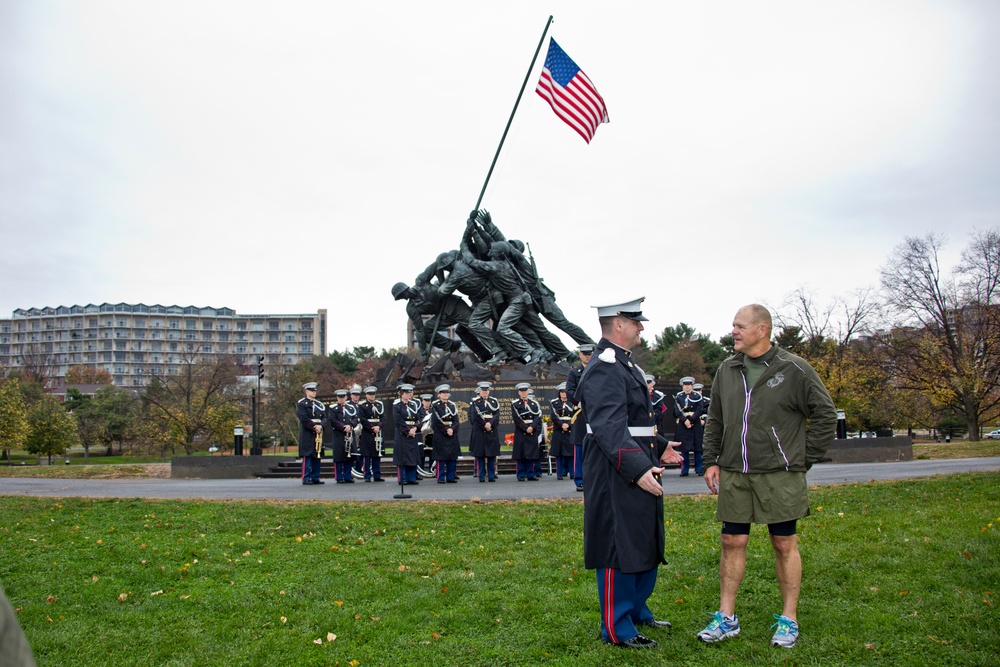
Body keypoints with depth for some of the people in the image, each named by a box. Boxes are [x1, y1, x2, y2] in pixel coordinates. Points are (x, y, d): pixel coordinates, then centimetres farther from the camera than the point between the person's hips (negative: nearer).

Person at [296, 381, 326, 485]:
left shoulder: (319, 404, 19)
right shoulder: (301, 403, 0)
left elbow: (324, 417, 12)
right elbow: (304, 419, -11)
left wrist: (320, 426, -8)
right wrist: (314, 427, -14)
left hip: (318, 433, 6)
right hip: (307, 433, -6)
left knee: (317, 456, 6)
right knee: (307, 456, -6)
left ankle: (315, 478, 10)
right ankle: (306, 478, -3)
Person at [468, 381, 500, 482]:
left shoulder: (494, 401, 11)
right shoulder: (474, 402, 5)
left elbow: (497, 415, 1)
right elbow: (475, 416, -6)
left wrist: (490, 424, -14)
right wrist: (485, 425, -11)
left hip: (492, 431, 2)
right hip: (479, 431, -2)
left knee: (492, 455, 2)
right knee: (480, 455, -1)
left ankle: (492, 475, 7)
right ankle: (481, 476, 5)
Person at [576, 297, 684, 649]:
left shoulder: (625, 364, 16)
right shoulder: (603, 370, -19)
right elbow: (609, 429, -28)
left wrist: (658, 448, 26)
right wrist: (638, 469, -34)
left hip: (639, 469, 11)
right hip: (617, 476, -11)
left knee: (646, 546, 20)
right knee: (619, 552, 0)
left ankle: (637, 610, 36)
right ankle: (617, 628, 13)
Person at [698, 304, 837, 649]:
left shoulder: (793, 369, -7)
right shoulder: (727, 370, 7)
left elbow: (825, 414, -2)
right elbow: (715, 420, 15)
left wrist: (804, 459, -3)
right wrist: (711, 461, 9)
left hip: (779, 475, -4)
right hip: (734, 475, 4)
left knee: (785, 545, 7)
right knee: (732, 542, 7)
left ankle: (788, 619, 20)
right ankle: (726, 617, 17)